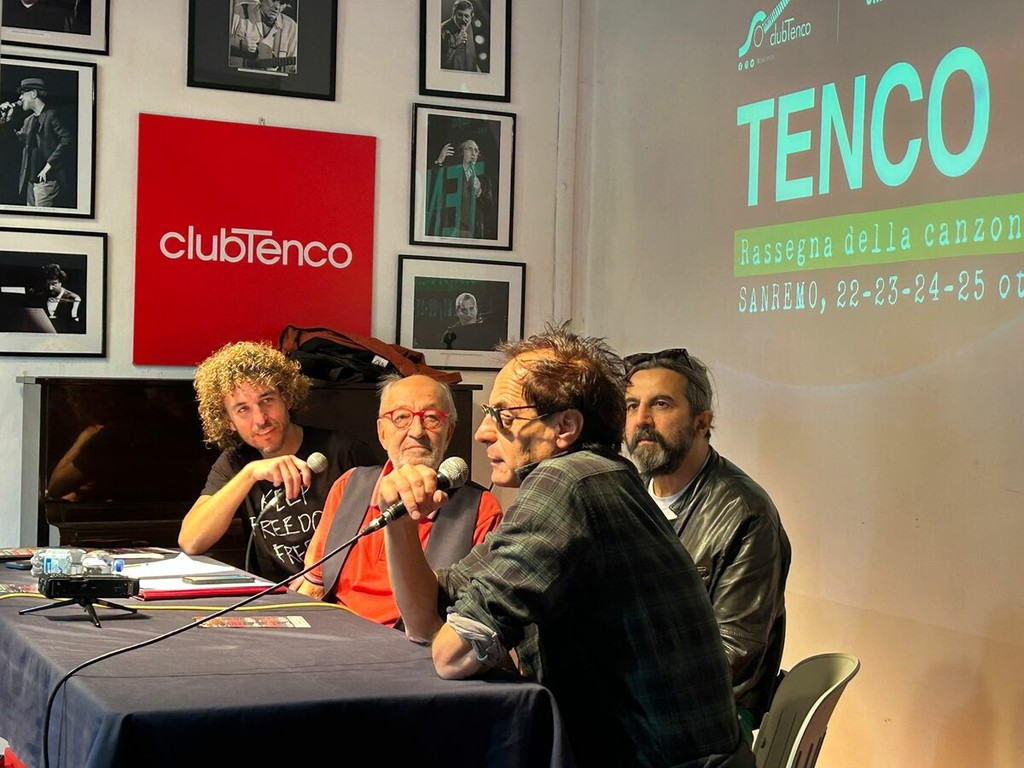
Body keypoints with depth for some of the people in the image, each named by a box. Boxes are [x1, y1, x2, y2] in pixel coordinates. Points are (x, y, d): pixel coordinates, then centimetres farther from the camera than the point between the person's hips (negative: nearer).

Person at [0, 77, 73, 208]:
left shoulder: (51, 116, -4)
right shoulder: (28, 121, 20)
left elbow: (66, 139, -15)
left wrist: (49, 165, -17)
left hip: (46, 180, -8)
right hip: (30, 181, 8)